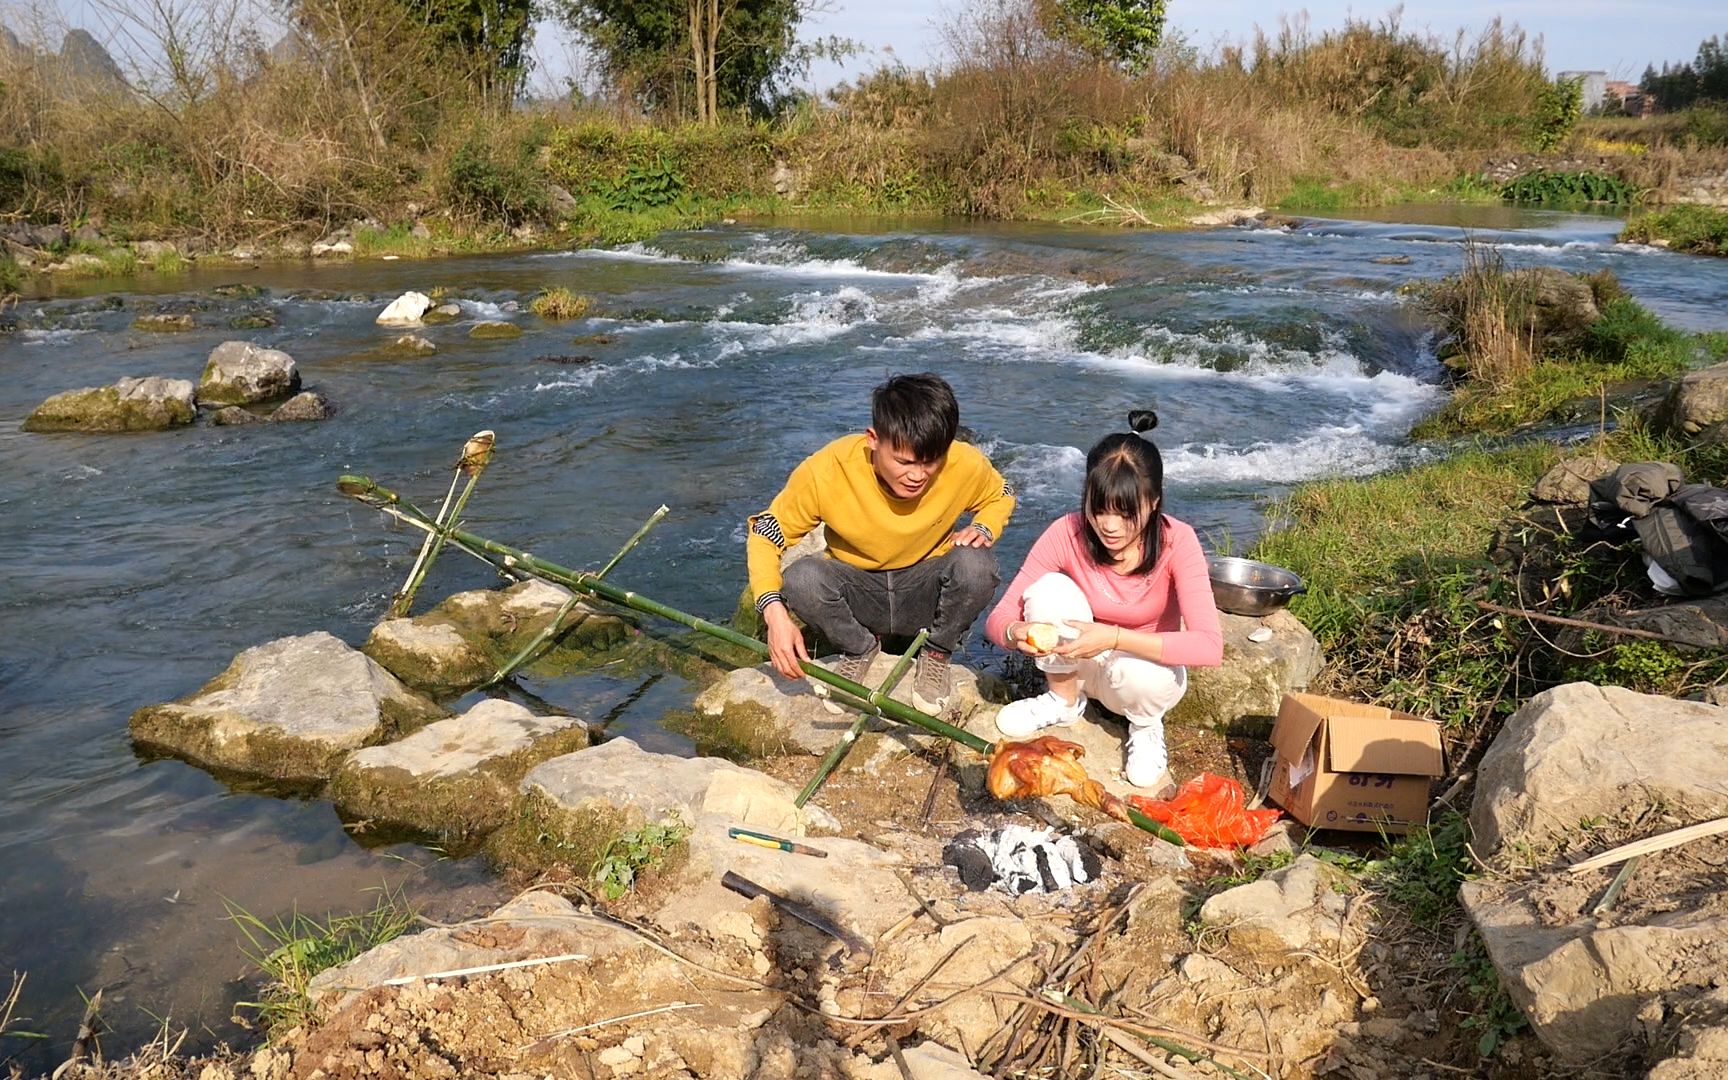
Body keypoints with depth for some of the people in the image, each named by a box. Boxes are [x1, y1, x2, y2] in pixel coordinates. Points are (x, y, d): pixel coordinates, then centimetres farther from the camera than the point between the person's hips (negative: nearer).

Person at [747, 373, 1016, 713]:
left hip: (926, 595, 1)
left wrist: (984, 528, -19)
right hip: (857, 592, 0)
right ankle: (859, 649, 1)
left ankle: (937, 653, -1)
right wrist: (776, 614, -30)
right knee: (801, 579, -32)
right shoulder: (827, 471, -26)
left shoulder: (967, 466, -21)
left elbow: (1002, 496, 5)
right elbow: (764, 533, -15)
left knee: (976, 565, -32)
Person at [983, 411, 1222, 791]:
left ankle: (1146, 725, 0)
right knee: (1049, 589, -27)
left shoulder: (1176, 542, -25)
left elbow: (1209, 646, -34)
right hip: (1081, 664, 1)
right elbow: (997, 619, -19)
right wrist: (1017, 633, -44)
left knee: (1138, 673, -38)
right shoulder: (1066, 534, -21)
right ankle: (1065, 699, -1)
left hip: (1149, 665, -1)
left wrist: (1115, 637, -44)